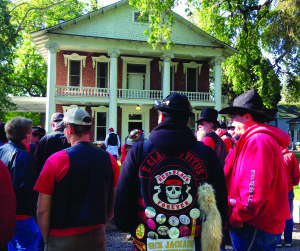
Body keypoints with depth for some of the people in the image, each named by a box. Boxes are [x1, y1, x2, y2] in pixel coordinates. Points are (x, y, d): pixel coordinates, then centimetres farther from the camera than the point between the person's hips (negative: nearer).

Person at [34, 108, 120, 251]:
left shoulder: (55, 160, -15)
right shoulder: (110, 160, -4)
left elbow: (42, 210, -13)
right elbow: (113, 206, 3)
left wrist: (47, 239, 1)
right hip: (97, 237, 3)